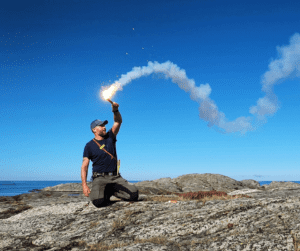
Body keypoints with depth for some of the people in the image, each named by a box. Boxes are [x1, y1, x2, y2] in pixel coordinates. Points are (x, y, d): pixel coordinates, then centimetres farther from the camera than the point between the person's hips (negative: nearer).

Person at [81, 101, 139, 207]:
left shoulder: (110, 137, 12)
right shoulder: (89, 146, 1)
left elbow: (118, 122, 3)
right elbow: (84, 166, -3)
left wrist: (115, 110, -17)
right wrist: (84, 185, -14)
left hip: (115, 177, 3)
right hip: (100, 177, -3)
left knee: (134, 194, -16)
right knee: (98, 201, -31)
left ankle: (112, 191, 10)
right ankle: (106, 194, 6)